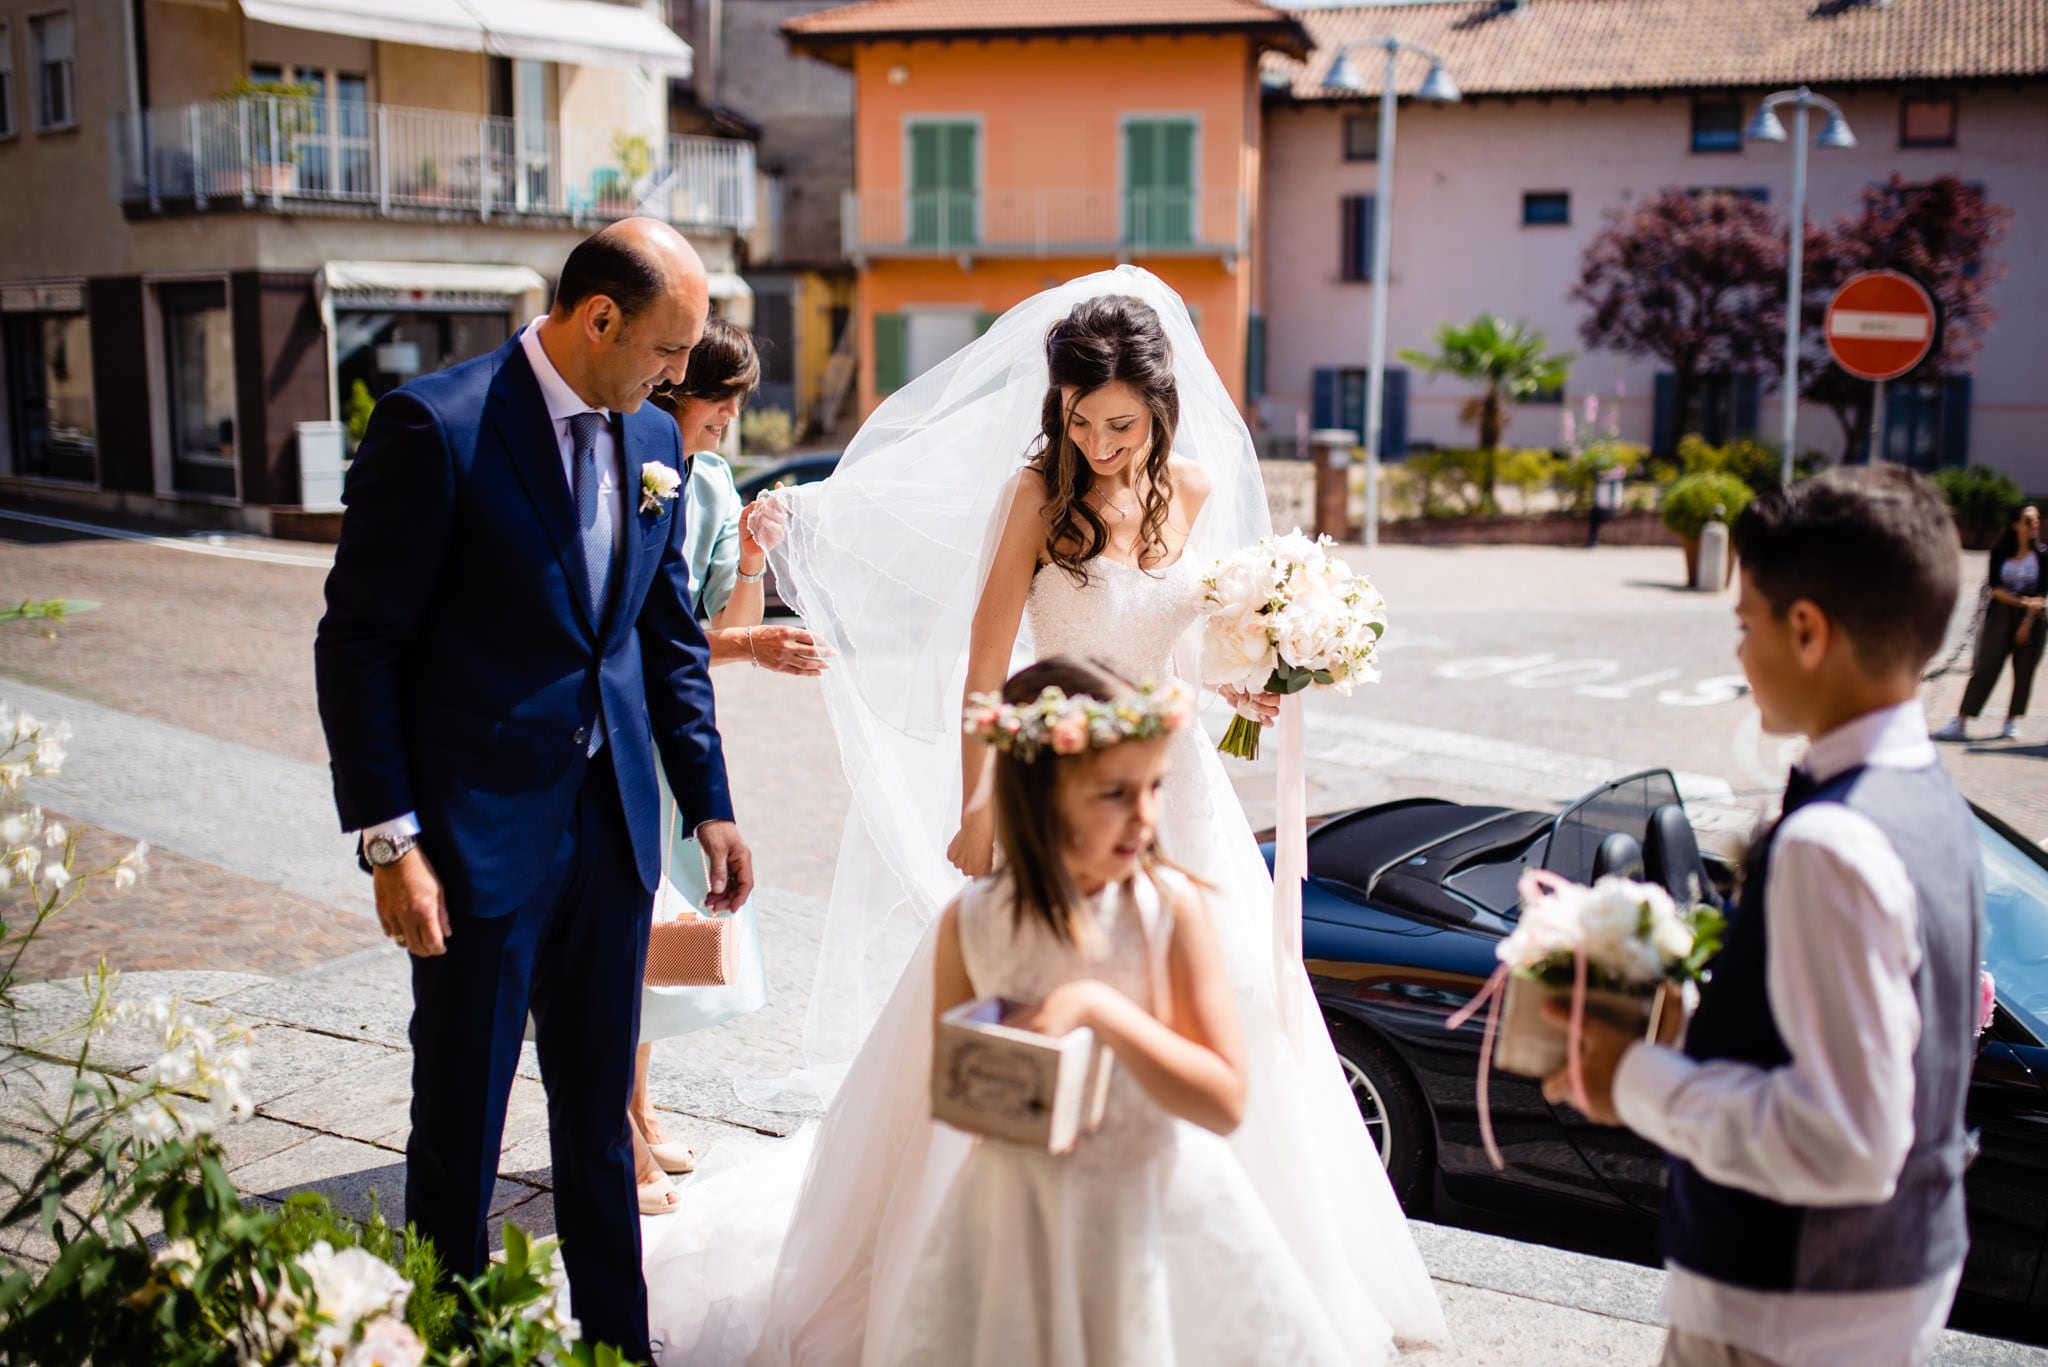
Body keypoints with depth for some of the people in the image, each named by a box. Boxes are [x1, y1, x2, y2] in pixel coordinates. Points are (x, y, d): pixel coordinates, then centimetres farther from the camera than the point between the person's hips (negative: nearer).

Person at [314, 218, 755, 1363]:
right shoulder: (436, 426, -14)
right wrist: (389, 839, -16)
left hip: (614, 831, 6)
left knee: (600, 1116, 17)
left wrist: (710, 804, 11)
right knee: (460, 1126, 9)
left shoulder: (654, 441, 6)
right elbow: (359, 641, -13)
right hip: (480, 834, -6)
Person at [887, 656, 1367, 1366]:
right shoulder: (970, 921, -11)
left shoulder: (1170, 905, -16)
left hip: (1158, 1203, -1)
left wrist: (1101, 1008, -27)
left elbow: (1225, 1102, -17)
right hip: (1022, 1217, 1)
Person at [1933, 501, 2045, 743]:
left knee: (2024, 671, 1)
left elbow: (2042, 594, -4)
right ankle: (1960, 724, -7)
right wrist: (2022, 602, -15)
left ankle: (2012, 723, 13)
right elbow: (1995, 588, -3)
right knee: (1985, 668, -4)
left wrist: (2027, 622, -10)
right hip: (2001, 613, 0)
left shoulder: (2041, 555, 0)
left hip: (2032, 617, 0)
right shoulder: (2000, 553, 2)